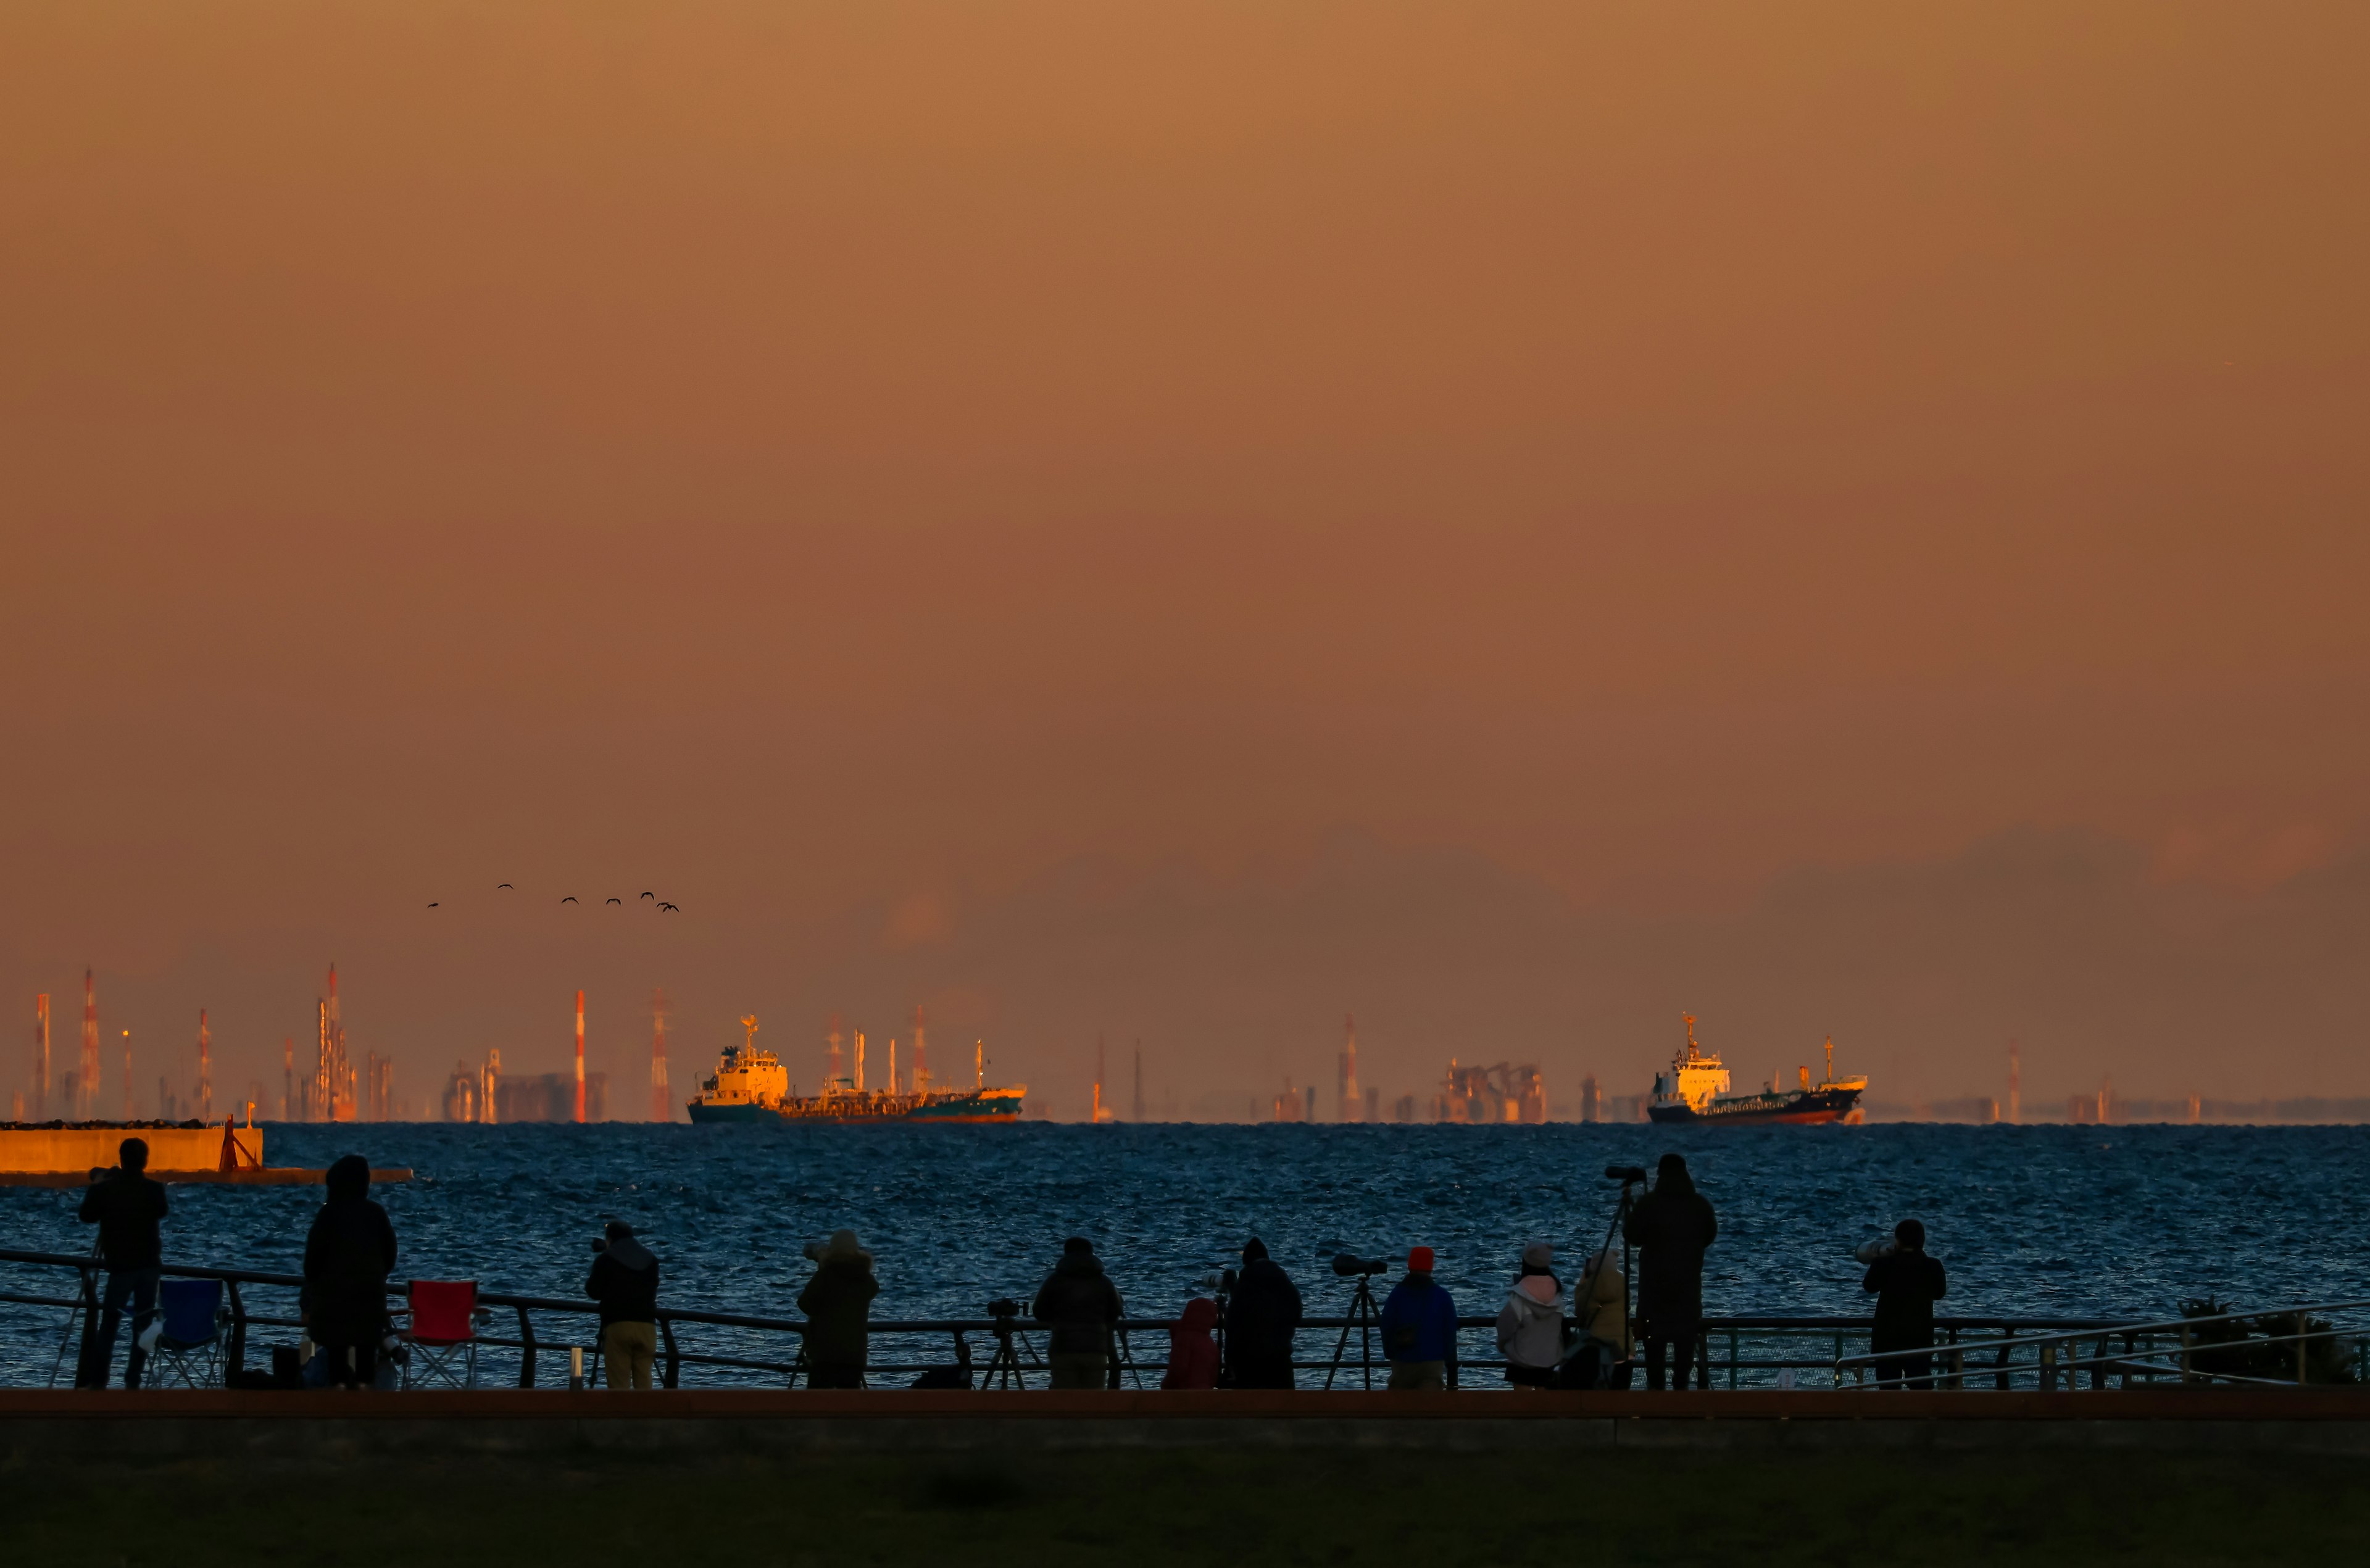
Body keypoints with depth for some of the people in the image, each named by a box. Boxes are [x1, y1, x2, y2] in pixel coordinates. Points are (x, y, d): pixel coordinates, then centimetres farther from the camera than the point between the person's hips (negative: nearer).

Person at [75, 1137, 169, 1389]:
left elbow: (87, 1216, 7)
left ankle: (98, 1380, 0)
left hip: (121, 1266, -1)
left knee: (109, 1323, 5)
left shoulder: (105, 1189, -7)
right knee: (143, 1324, 6)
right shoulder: (154, 1189, -4)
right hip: (150, 1265, 1)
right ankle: (133, 1381, 3)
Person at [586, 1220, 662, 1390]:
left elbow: (594, 1292, 2)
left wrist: (588, 1283, 22)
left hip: (617, 1325, -4)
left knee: (619, 1385, -5)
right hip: (647, 1325, 4)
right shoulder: (650, 1259, 14)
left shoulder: (605, 1259, 0)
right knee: (644, 1384, 5)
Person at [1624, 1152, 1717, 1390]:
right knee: (1685, 1330, 9)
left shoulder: (1648, 1204, -11)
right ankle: (1682, 1383, 8)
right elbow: (1710, 1237, 11)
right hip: (1689, 1280, 2)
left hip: (1655, 1279, -2)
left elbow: (1631, 1237, -5)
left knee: (1655, 1333, 3)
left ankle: (1656, 1385, 1)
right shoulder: (1700, 1205, -1)